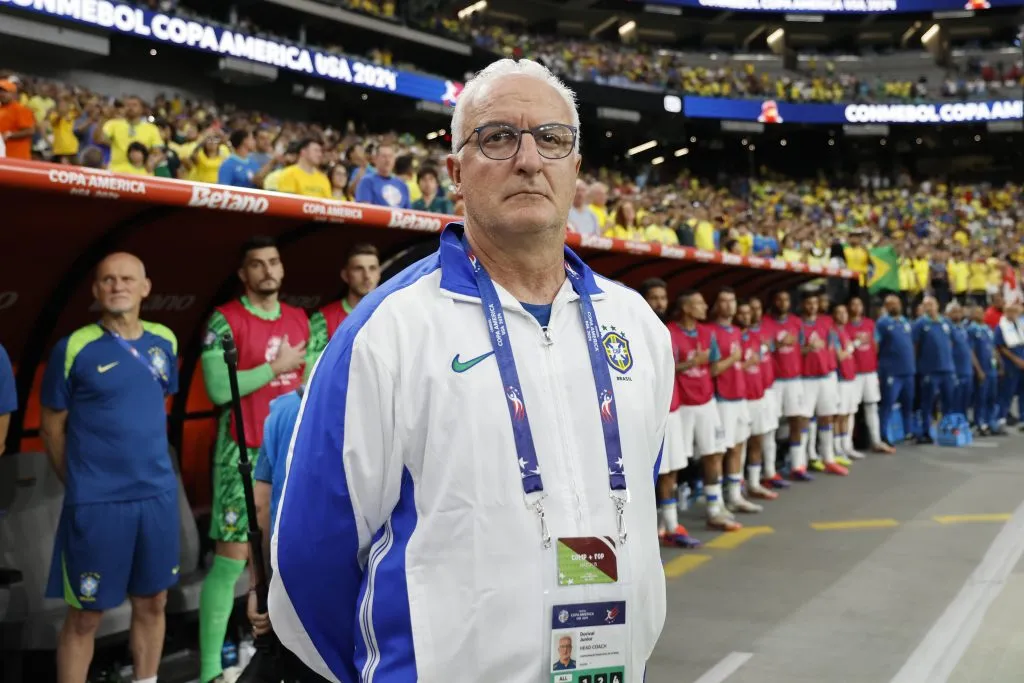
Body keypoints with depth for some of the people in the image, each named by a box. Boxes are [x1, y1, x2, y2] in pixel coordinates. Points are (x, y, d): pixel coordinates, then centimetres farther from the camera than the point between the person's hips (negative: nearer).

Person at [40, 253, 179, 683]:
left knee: (152, 603, 15)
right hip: (96, 501, -4)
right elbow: (51, 426, -1)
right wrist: (77, 484, 5)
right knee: (85, 614, 5)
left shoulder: (165, 341, 5)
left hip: (158, 494, 5)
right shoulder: (74, 347, -9)